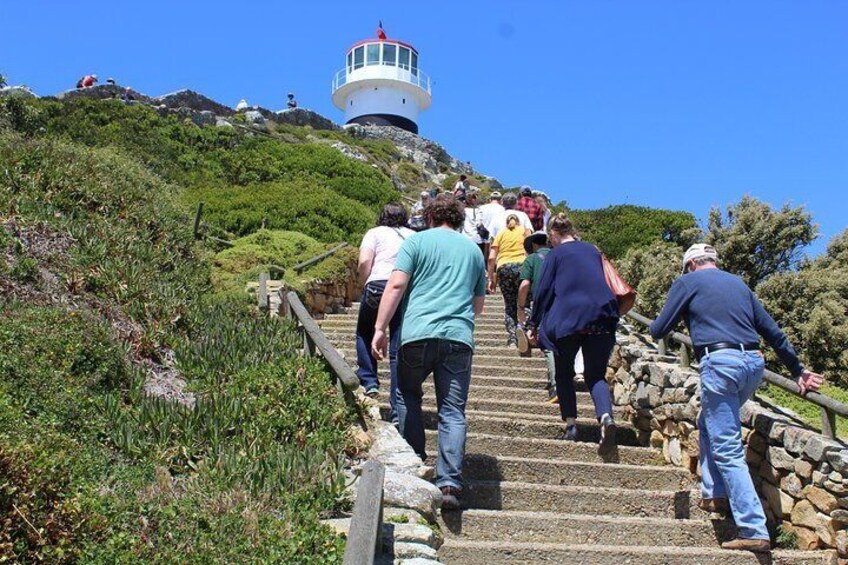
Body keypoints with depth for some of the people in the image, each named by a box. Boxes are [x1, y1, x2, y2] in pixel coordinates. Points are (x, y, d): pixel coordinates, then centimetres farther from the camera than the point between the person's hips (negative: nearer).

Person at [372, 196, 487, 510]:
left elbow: (396, 286, -4)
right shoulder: (473, 249, 20)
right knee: (453, 411, 3)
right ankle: (449, 483, -5)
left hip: (418, 333, -2)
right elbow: (479, 305, 24)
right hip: (460, 337, 2)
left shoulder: (417, 241, 8)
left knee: (407, 393, 19)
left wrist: (380, 328, -2)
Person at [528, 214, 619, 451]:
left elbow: (543, 291, 2)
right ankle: (606, 416, -19)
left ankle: (571, 423, 8)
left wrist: (533, 325, 9)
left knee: (564, 373, 15)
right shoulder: (593, 250, 18)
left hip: (568, 319, -4)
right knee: (596, 375, 7)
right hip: (601, 318, 4)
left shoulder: (555, 254, 3)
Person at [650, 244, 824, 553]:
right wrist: (798, 370, 30)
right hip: (754, 363, 7)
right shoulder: (738, 283, 23)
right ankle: (715, 493, 26)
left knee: (727, 449, -5)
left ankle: (755, 531, -8)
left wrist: (654, 327, 29)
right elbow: (771, 330, 24)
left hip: (720, 363, -7)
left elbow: (659, 330, 5)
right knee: (709, 426, 27)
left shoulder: (687, 282, 7)